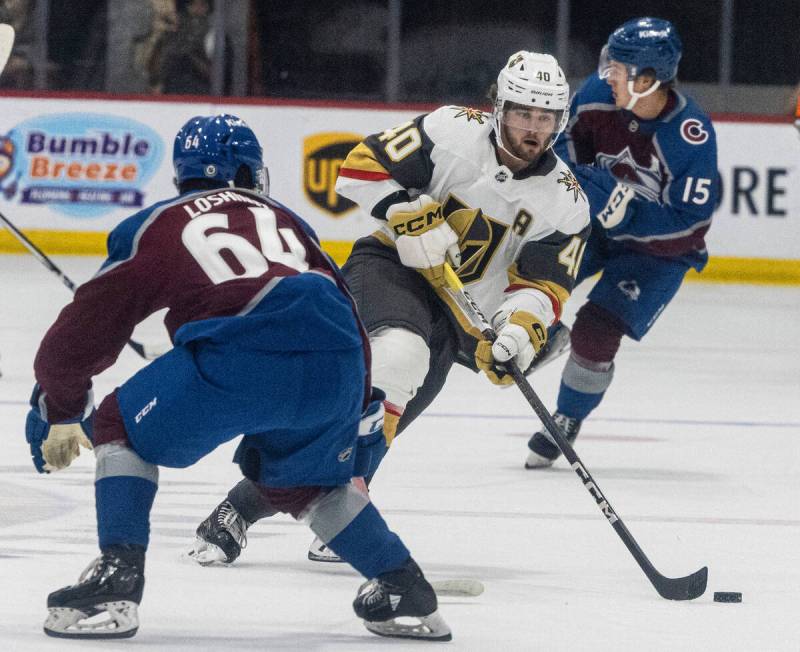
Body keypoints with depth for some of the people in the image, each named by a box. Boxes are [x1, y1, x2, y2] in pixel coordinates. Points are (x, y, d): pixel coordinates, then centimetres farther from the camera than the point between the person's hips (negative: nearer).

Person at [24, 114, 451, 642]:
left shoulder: (156, 226, 24)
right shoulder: (288, 221, 35)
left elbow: (87, 326, 24)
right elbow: (346, 316, 34)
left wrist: (60, 415, 37)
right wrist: (359, 415, 44)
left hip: (240, 355, -4)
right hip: (335, 370, 4)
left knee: (124, 430, 19)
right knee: (299, 478, 32)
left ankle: (116, 582, 4)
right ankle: (407, 592, 26)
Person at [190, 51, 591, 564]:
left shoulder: (566, 202, -1)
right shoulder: (455, 132, -9)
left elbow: (542, 286, -2)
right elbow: (363, 168, -8)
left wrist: (519, 331, -22)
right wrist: (409, 215, -22)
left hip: (455, 317, 4)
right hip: (390, 268, -4)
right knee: (399, 355, -35)